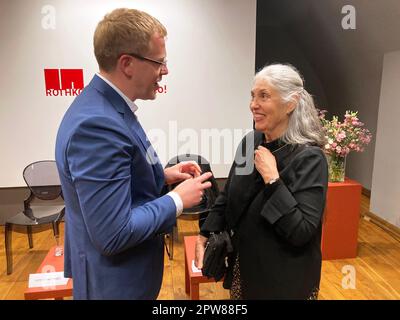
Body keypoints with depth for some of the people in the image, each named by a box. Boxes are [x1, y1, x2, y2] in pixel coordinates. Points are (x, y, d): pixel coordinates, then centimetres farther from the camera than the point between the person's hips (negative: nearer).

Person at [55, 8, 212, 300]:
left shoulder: (106, 107, -1)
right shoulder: (97, 124, -32)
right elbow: (114, 234, -31)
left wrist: (162, 175, 0)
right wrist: (177, 200, -20)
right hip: (115, 279, -9)